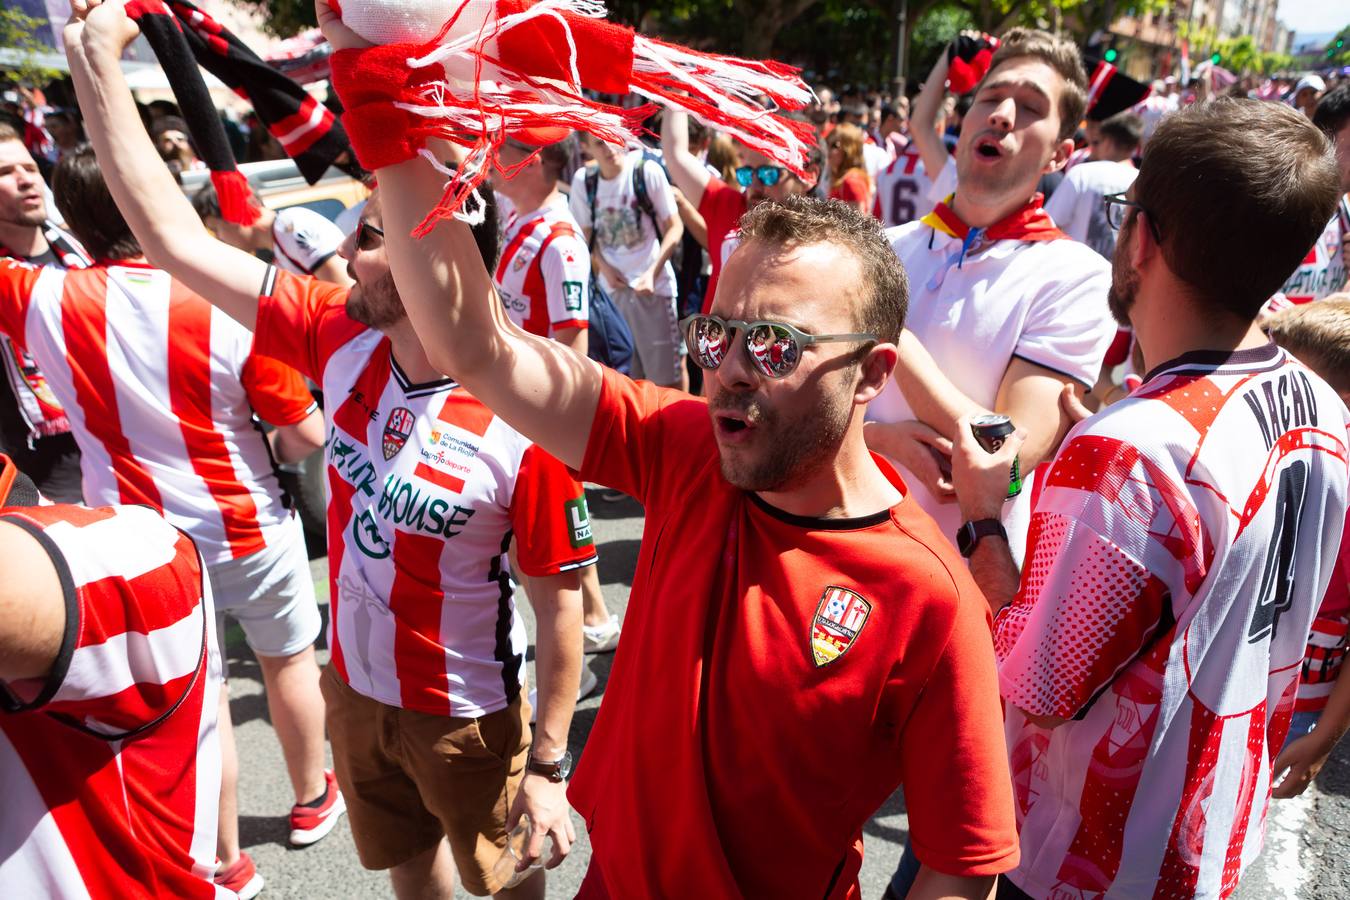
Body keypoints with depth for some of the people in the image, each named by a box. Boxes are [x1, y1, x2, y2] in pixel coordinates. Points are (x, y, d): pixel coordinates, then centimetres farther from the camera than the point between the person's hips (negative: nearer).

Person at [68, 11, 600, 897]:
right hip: (355, 687, 5)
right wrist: (97, 56, -8)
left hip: (469, 719, -5)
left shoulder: (524, 422, -30)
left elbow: (561, 602, -21)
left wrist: (550, 766, -14)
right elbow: (180, 240, -8)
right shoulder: (339, 339, -14)